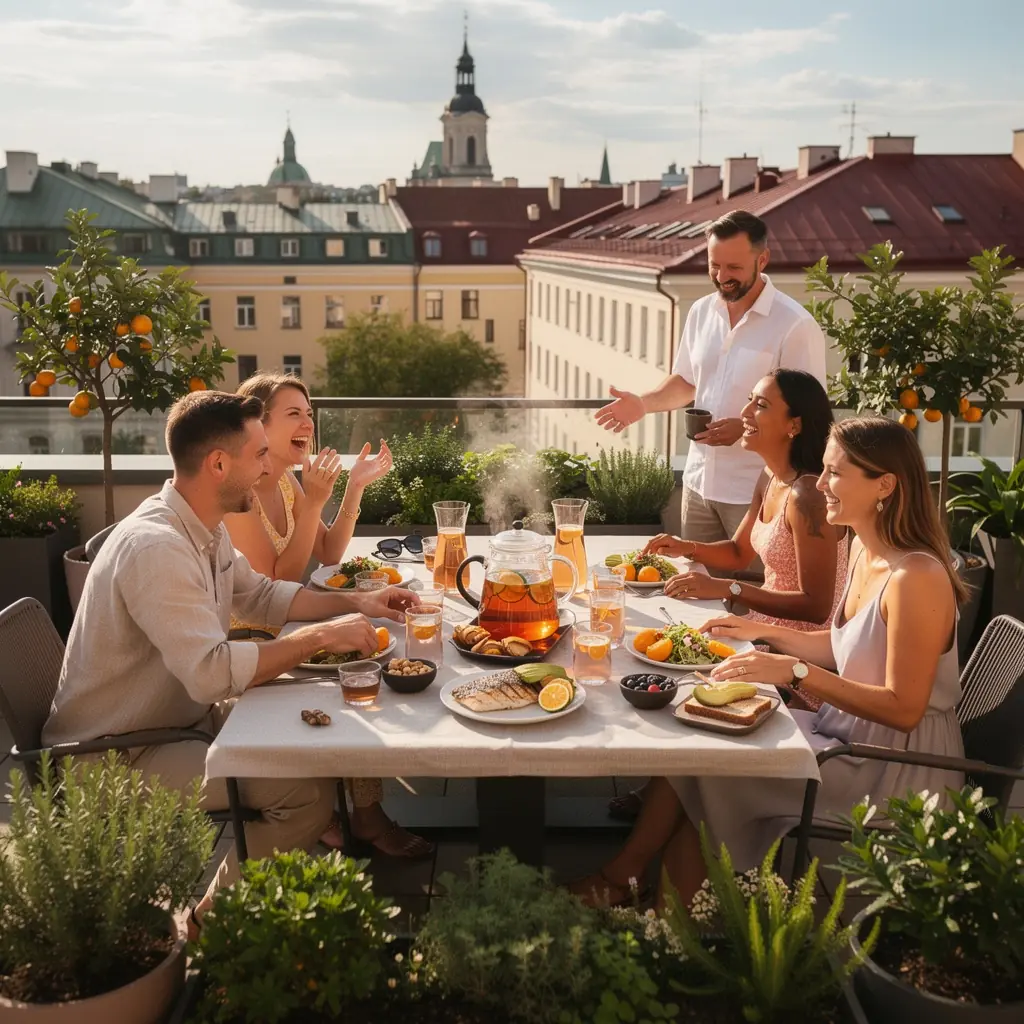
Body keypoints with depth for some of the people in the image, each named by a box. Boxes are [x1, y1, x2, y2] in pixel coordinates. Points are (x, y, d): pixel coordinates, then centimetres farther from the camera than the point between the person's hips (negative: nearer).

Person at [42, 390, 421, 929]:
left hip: (183, 716, 10)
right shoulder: (154, 546, -29)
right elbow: (212, 672, -35)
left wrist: (355, 603, 5)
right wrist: (321, 637, -26)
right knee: (308, 790, -20)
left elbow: (260, 593, 17)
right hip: (117, 757, -10)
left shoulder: (203, 528, 3)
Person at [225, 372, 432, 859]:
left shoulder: (286, 481, 7)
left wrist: (356, 485, -4)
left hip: (275, 632, 8)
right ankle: (364, 816, 1)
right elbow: (277, 590, -22)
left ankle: (366, 812, 2)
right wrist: (313, 502, -27)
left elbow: (329, 555, 6)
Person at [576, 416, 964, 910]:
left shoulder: (916, 578, -24)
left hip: (897, 767, -8)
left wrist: (797, 673, -28)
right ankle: (626, 873, 2)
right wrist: (763, 630, 6)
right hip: (849, 731, 9)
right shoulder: (864, 549, 4)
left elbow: (903, 708, -24)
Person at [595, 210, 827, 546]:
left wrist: (744, 428, -27)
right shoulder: (701, 311, 6)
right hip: (699, 482, 6)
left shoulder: (796, 325, -15)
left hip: (755, 492, -6)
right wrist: (643, 403, -1)